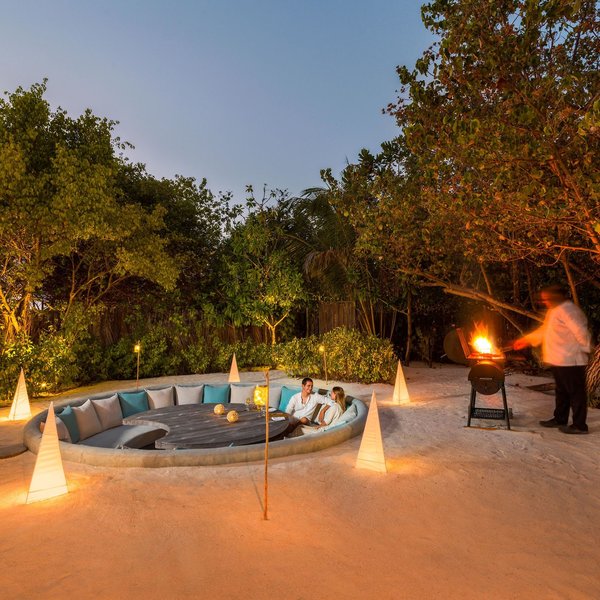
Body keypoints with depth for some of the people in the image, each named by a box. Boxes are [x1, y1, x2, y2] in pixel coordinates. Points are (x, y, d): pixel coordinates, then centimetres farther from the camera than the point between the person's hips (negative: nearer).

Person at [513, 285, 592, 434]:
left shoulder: (567, 310, -17)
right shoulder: (554, 311, 16)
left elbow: (581, 331, -23)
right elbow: (544, 330, 24)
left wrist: (584, 349, -12)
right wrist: (525, 340, 21)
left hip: (570, 361, -10)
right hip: (558, 361, 10)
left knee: (576, 392, -2)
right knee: (562, 391, 18)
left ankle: (579, 425, 5)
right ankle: (560, 419, 30)